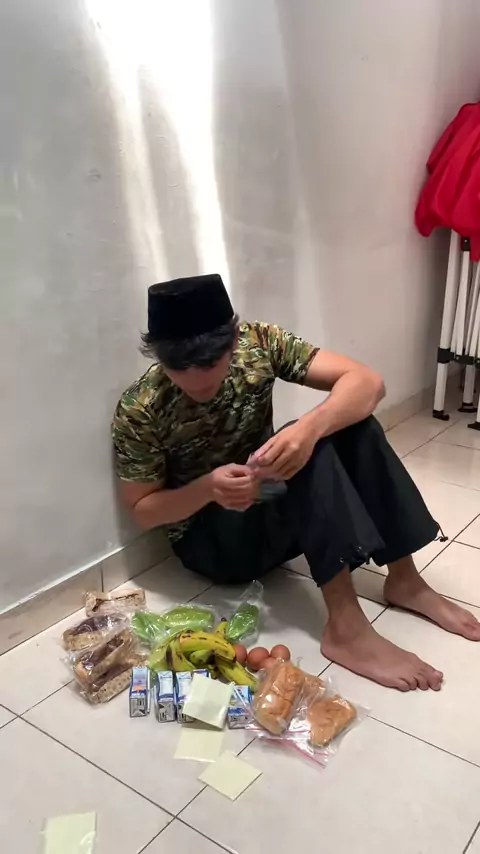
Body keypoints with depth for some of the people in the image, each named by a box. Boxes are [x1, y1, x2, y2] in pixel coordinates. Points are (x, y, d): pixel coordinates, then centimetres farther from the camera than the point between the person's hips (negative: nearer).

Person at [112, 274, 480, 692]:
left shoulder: (257, 343, -15)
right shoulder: (139, 411, -21)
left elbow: (367, 382, -21)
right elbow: (142, 510, -12)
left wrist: (309, 427, -42)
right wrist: (207, 488, -32)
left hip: (276, 507, 5)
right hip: (209, 539, -4)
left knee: (352, 423, -21)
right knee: (312, 455, -31)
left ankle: (404, 580, -12)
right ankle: (346, 629, -31)